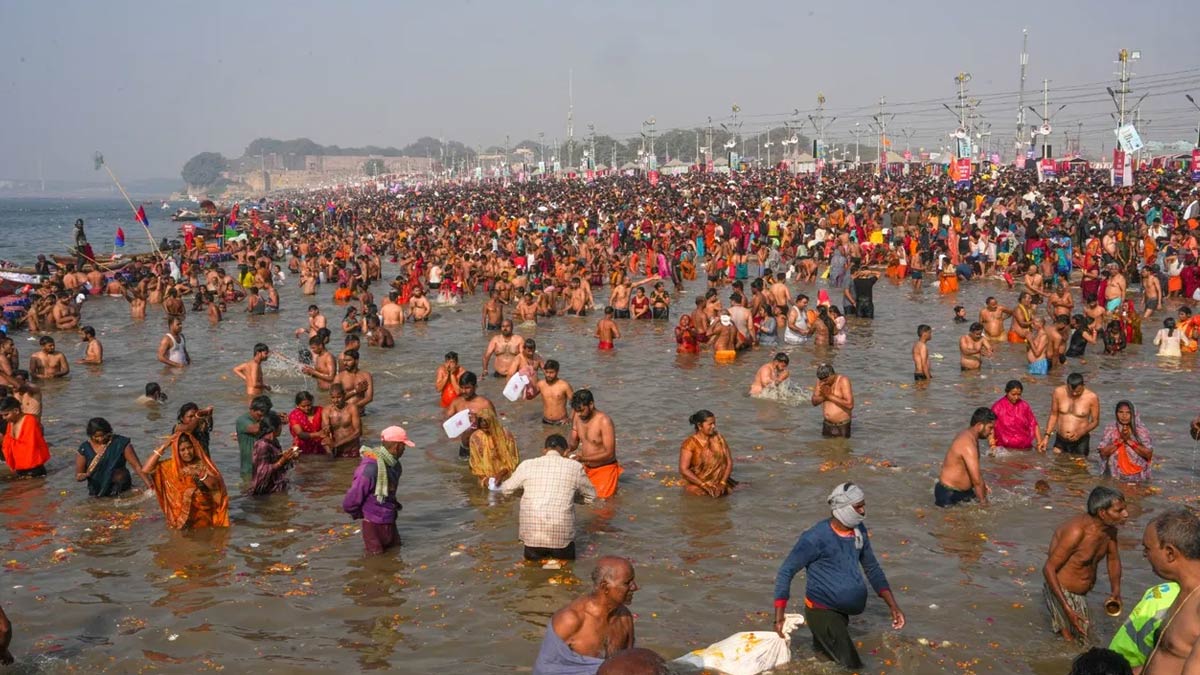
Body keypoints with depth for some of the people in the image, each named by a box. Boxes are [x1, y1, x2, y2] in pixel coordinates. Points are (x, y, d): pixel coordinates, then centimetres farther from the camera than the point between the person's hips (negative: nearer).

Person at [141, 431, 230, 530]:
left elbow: (215, 486, -9)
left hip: (202, 514, -1)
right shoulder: (171, 465, 3)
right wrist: (163, 447, -9)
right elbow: (145, 470, -7)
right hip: (179, 513, 1)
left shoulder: (202, 463, 0)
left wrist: (201, 475, -26)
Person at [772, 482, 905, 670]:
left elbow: (872, 569, 13)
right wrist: (779, 617, -25)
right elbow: (786, 572, -18)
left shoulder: (859, 531, -1)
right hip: (822, 611, -7)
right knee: (851, 666, -10)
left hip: (842, 611, 7)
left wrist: (893, 606, 6)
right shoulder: (816, 537, -21)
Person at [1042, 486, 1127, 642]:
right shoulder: (1076, 531, -32)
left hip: (1081, 594, 8)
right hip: (1062, 592, -8)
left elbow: (1113, 558, 12)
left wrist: (1116, 592, -3)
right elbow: (1048, 569, -28)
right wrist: (1067, 609, -31)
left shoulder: (1110, 529, -8)